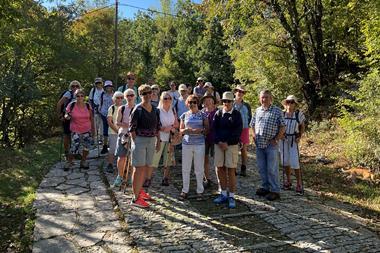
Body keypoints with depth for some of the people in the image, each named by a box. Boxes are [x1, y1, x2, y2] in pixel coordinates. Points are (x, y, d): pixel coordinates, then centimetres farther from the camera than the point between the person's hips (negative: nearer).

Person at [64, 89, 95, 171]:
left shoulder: (88, 105, -1)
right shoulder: (71, 105, -8)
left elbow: (91, 118, 8)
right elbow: (66, 116, 1)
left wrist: (93, 128, 7)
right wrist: (67, 116, -23)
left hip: (87, 130, 3)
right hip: (76, 131, -3)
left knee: (87, 146, 6)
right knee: (74, 147, -8)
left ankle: (83, 162, 26)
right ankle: (69, 162, 16)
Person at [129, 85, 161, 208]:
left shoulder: (155, 110, 10)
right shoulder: (137, 109, -9)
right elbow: (132, 128, -9)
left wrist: (158, 141, 14)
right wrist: (135, 142, -13)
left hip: (151, 141, 6)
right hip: (140, 140, -6)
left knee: (146, 167, 15)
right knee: (139, 168, -5)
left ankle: (140, 190, 33)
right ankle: (135, 198, 1)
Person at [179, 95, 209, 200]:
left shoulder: (202, 115, 4)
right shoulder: (184, 115, 9)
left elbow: (207, 129, 4)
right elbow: (180, 130, 11)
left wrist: (200, 130, -16)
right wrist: (186, 130, -10)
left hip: (199, 144, -2)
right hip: (186, 143, 2)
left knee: (199, 168, 4)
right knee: (185, 168, 5)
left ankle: (200, 190, 17)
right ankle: (185, 190, 16)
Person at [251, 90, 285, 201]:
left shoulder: (277, 111, -3)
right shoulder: (257, 110, 11)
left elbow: (282, 127, -4)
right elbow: (253, 124, 21)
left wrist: (276, 139, -10)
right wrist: (254, 136, 9)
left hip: (271, 145, -5)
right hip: (259, 144, 5)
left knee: (272, 169, -1)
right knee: (262, 168, 13)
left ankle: (275, 191, 9)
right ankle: (265, 187, 27)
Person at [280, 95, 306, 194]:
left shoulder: (299, 114, -5)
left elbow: (302, 127, 6)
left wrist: (300, 137, -7)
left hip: (294, 140, -3)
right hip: (283, 139, 3)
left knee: (294, 162, -8)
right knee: (285, 161, 9)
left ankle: (299, 184, 6)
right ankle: (288, 181, 25)